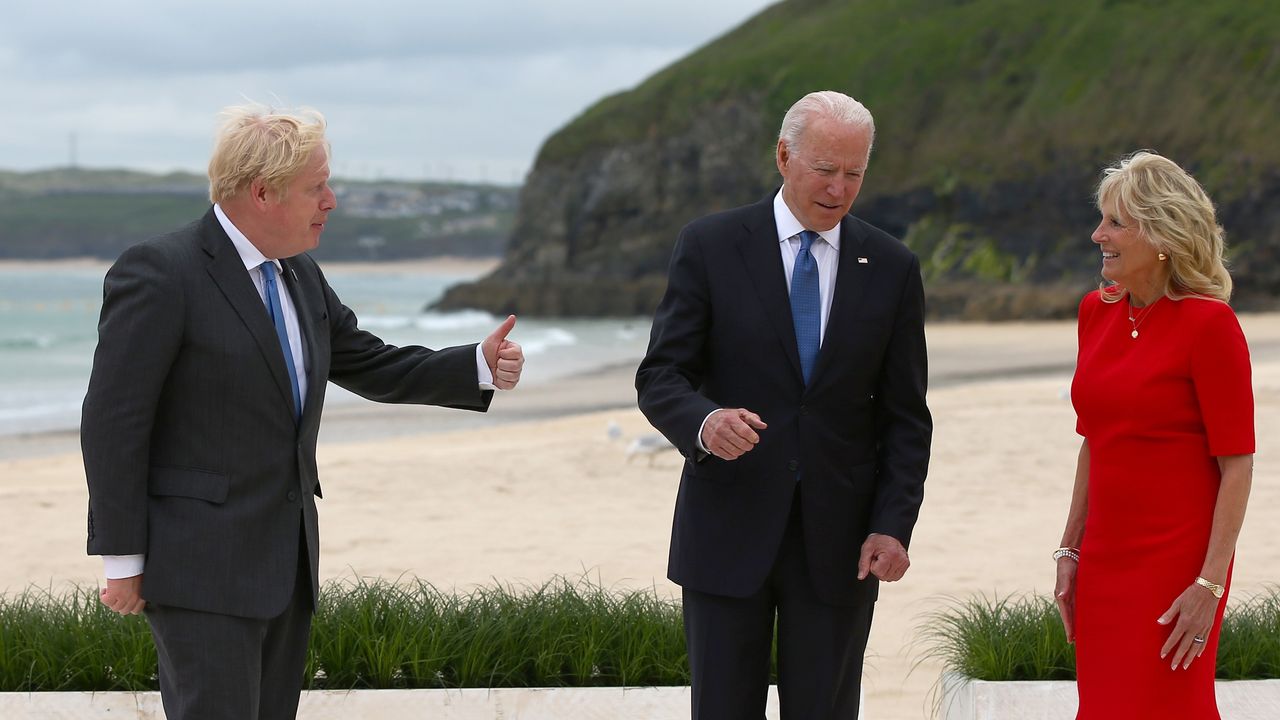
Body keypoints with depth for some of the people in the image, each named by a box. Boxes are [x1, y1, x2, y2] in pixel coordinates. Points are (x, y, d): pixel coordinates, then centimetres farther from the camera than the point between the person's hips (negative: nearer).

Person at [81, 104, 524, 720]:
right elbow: (113, 424, -14)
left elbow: (372, 367, 21)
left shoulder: (300, 276, 12)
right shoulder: (159, 274, -13)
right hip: (202, 567, -8)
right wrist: (122, 562, -14)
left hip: (286, 563, 8)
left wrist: (480, 367, 6)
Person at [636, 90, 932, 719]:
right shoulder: (710, 247, -1)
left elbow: (905, 418, 6)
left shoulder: (892, 268, 5)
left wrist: (892, 526, -5)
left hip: (837, 544, 1)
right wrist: (705, 421, -25)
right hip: (728, 532, -1)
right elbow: (660, 376, -3)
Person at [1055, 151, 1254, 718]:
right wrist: (1070, 549, 12)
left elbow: (1237, 465, -12)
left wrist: (1210, 584, -17)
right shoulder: (1097, 312, 8)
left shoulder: (1209, 324, -12)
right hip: (1105, 560, 6)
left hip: (1175, 561, -6)